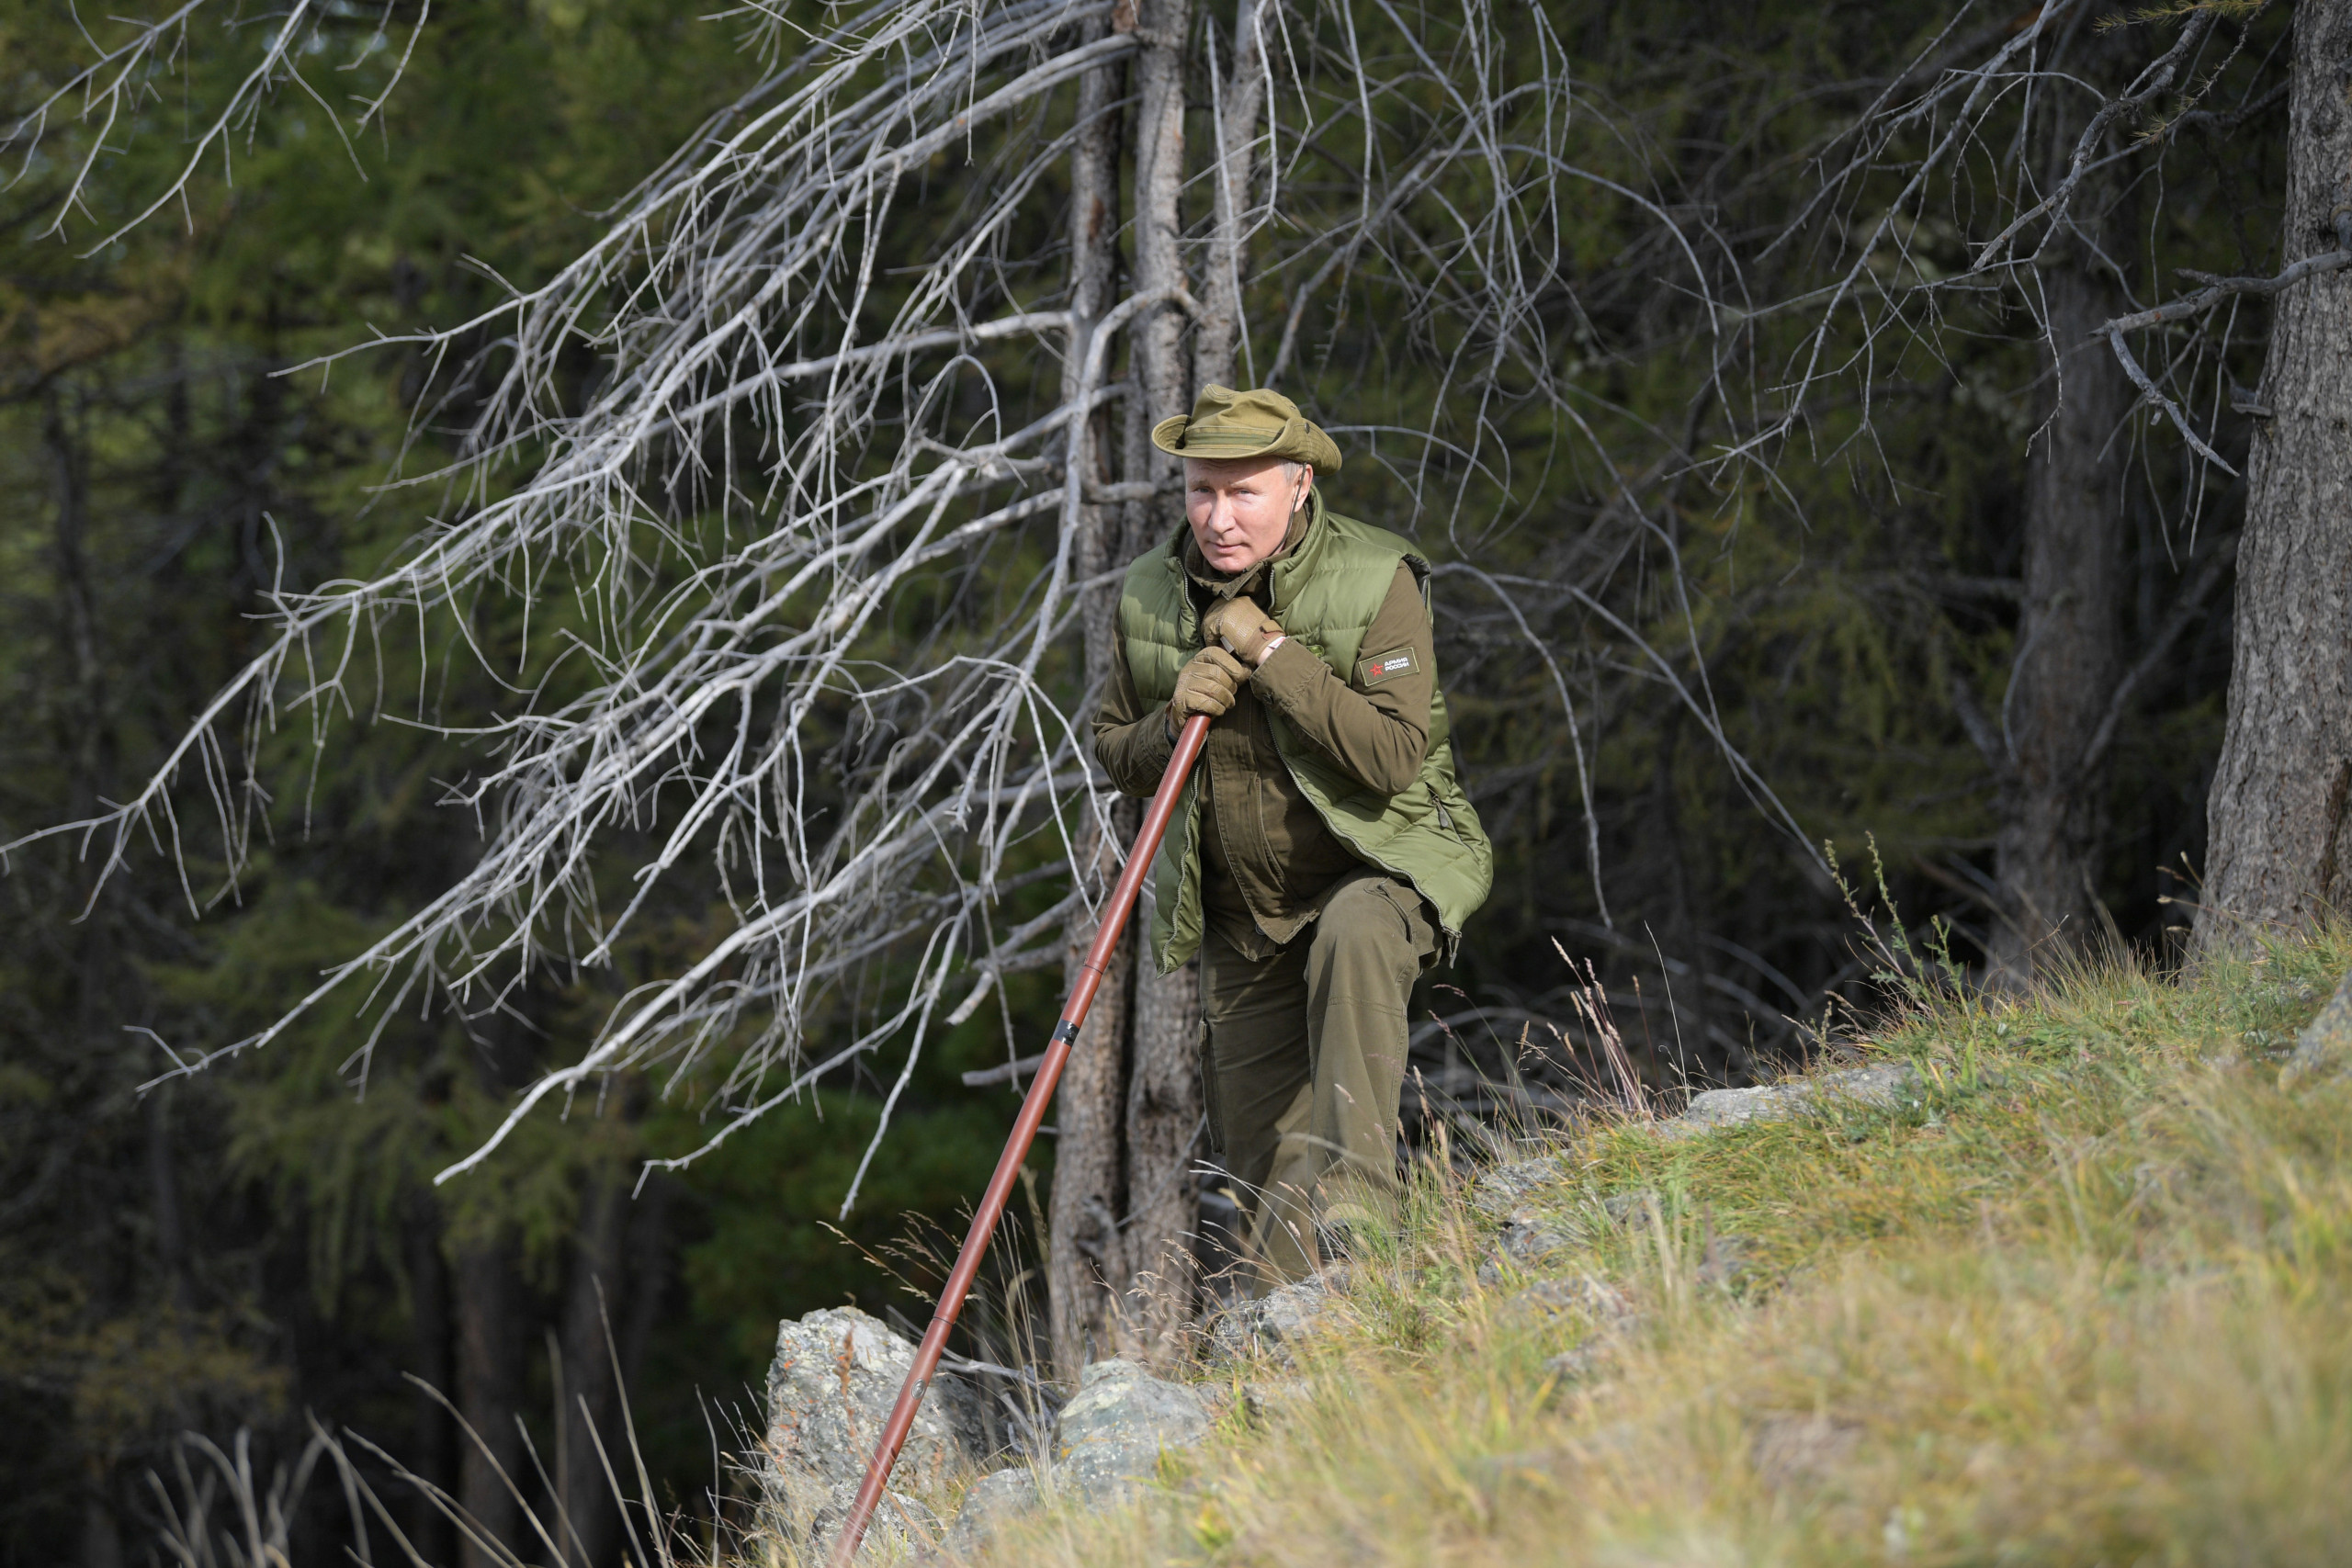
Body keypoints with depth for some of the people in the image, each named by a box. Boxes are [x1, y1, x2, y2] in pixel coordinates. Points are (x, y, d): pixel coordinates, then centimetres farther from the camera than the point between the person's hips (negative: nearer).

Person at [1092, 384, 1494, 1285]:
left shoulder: (1377, 581, -15)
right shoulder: (1149, 595, -2)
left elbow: (1392, 755, -23)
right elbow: (1115, 758, 8)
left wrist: (1271, 653, -25)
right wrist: (1175, 721, -15)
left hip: (1378, 867, -5)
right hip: (1242, 916, 5)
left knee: (1353, 937, -40)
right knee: (1259, 1163, 3)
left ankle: (1356, 1201, -39)